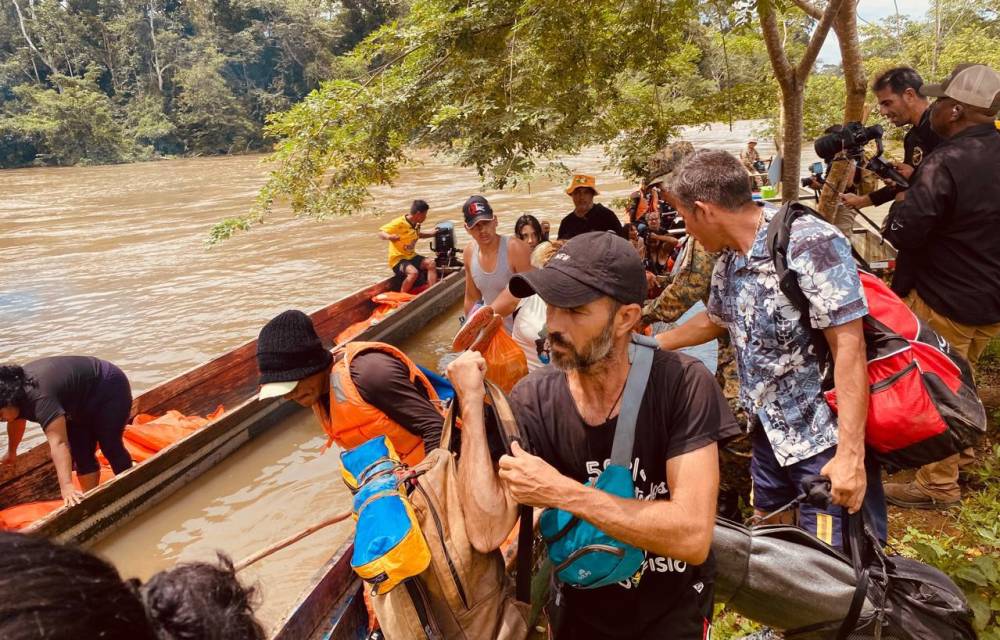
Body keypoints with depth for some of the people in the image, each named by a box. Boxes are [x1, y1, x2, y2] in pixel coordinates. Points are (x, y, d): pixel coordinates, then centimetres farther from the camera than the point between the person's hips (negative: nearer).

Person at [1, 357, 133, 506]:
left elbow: (58, 443, -46)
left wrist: (66, 487, -52)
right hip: (83, 403, 9)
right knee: (81, 455, 2)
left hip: (109, 390, -9)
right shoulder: (15, 387, -9)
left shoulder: (40, 398, -38)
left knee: (111, 448, -4)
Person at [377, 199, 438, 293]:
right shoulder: (399, 223, -17)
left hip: (411, 256, 8)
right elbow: (380, 232, -21)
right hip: (397, 259, -8)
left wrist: (434, 233, 22)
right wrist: (389, 237, -43)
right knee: (414, 272, -34)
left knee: (431, 263, -15)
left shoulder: (416, 224, 8)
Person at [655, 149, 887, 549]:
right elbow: (714, 321, 23)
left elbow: (849, 347, -26)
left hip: (825, 437, -8)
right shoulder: (729, 261, 4)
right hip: (770, 430, 8)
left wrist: (850, 454, -28)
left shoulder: (810, 245, -22)